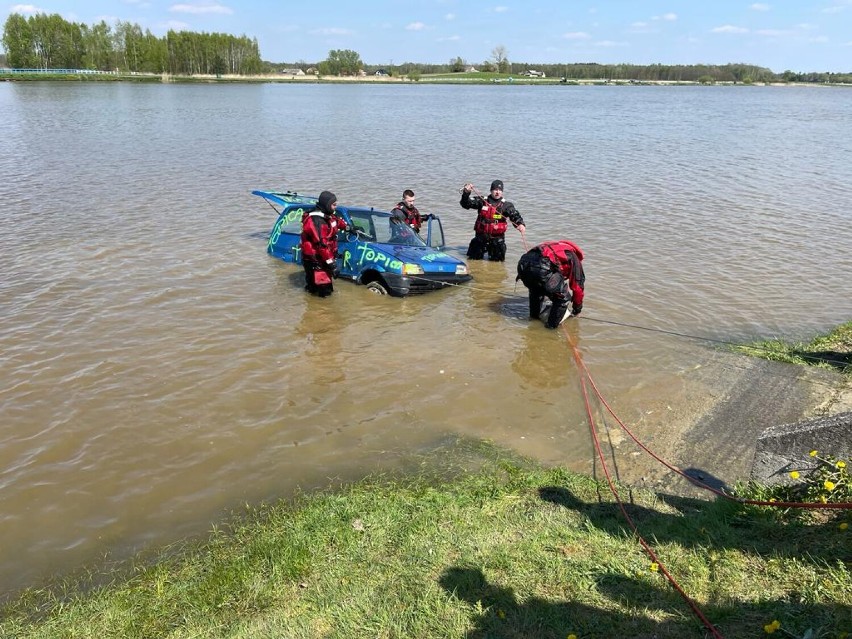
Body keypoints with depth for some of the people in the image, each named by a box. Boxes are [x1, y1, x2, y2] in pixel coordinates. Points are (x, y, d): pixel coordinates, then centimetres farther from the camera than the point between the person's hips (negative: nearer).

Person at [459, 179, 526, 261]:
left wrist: (520, 224, -34)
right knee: (473, 258, 11)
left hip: (497, 238, -1)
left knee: (497, 260, 7)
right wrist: (466, 193, -23)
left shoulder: (506, 205, -2)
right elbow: (466, 204, -4)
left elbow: (515, 215, -13)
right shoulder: (482, 201, 0)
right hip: (481, 236, 1)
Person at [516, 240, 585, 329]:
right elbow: (578, 285, 27)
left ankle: (534, 315, 48)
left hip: (523, 263, 7)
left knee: (535, 290, 38)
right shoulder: (574, 258, 24)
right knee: (563, 296, 14)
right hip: (540, 267, -7)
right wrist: (577, 309, 40)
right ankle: (552, 324, 20)